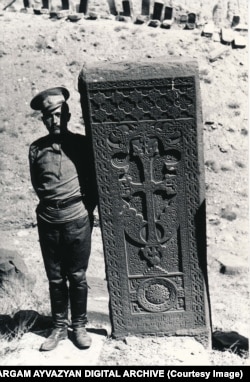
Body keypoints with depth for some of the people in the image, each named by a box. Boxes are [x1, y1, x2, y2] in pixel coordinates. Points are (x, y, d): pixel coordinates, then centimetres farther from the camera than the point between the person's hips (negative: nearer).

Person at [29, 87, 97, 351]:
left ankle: (79, 326, 23)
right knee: (55, 278, 11)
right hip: (48, 220, 2)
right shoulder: (36, 149, 1)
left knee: (77, 277, 8)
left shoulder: (81, 144, -3)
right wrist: (52, 204, 9)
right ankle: (59, 327, 25)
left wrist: (87, 208, 3)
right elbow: (37, 185, 13)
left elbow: (93, 181, 5)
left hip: (78, 218, -2)